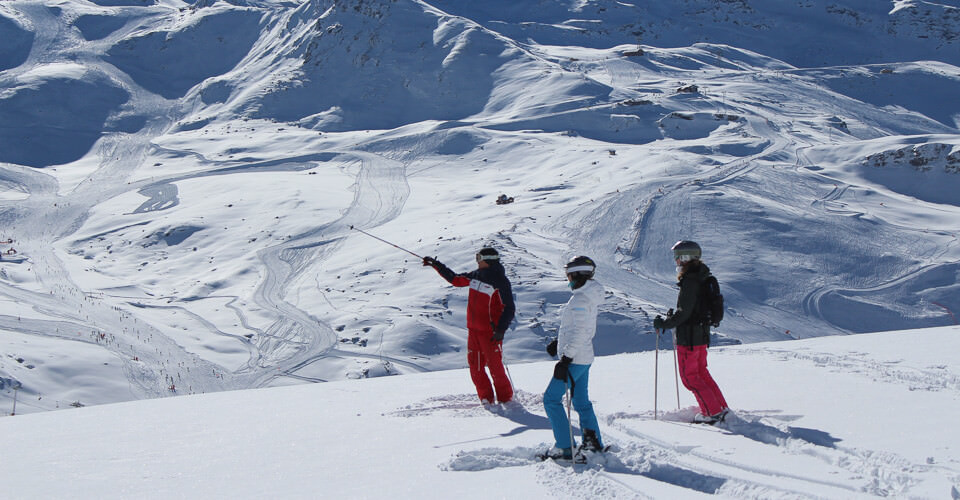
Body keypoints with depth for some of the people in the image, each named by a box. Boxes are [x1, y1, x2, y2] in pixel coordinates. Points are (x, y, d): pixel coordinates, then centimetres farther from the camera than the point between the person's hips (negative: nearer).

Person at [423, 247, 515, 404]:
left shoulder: (500, 281, -12)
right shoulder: (476, 276, 8)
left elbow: (509, 308, -13)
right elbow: (455, 280, 24)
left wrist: (501, 329, -21)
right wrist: (437, 265, 22)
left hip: (490, 331, -7)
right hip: (473, 329, 7)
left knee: (494, 365, -5)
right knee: (475, 365, 5)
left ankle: (505, 398, 10)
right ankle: (486, 397, 14)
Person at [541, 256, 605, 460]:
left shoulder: (580, 299, -19)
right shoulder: (588, 297, 11)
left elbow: (579, 333, -26)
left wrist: (566, 358, -27)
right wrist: (558, 342, 24)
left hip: (574, 359, -10)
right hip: (584, 358, 10)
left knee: (551, 399, -3)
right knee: (581, 401, 17)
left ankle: (565, 447, -3)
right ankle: (593, 442, 20)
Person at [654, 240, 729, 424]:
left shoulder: (690, 281, -21)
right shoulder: (703, 277, 10)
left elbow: (684, 312, -23)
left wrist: (664, 323, -14)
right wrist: (672, 317, 15)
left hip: (689, 337, -9)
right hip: (702, 335, 9)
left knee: (689, 376, 1)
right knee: (701, 372, 20)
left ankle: (712, 412, 1)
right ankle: (721, 407, 22)